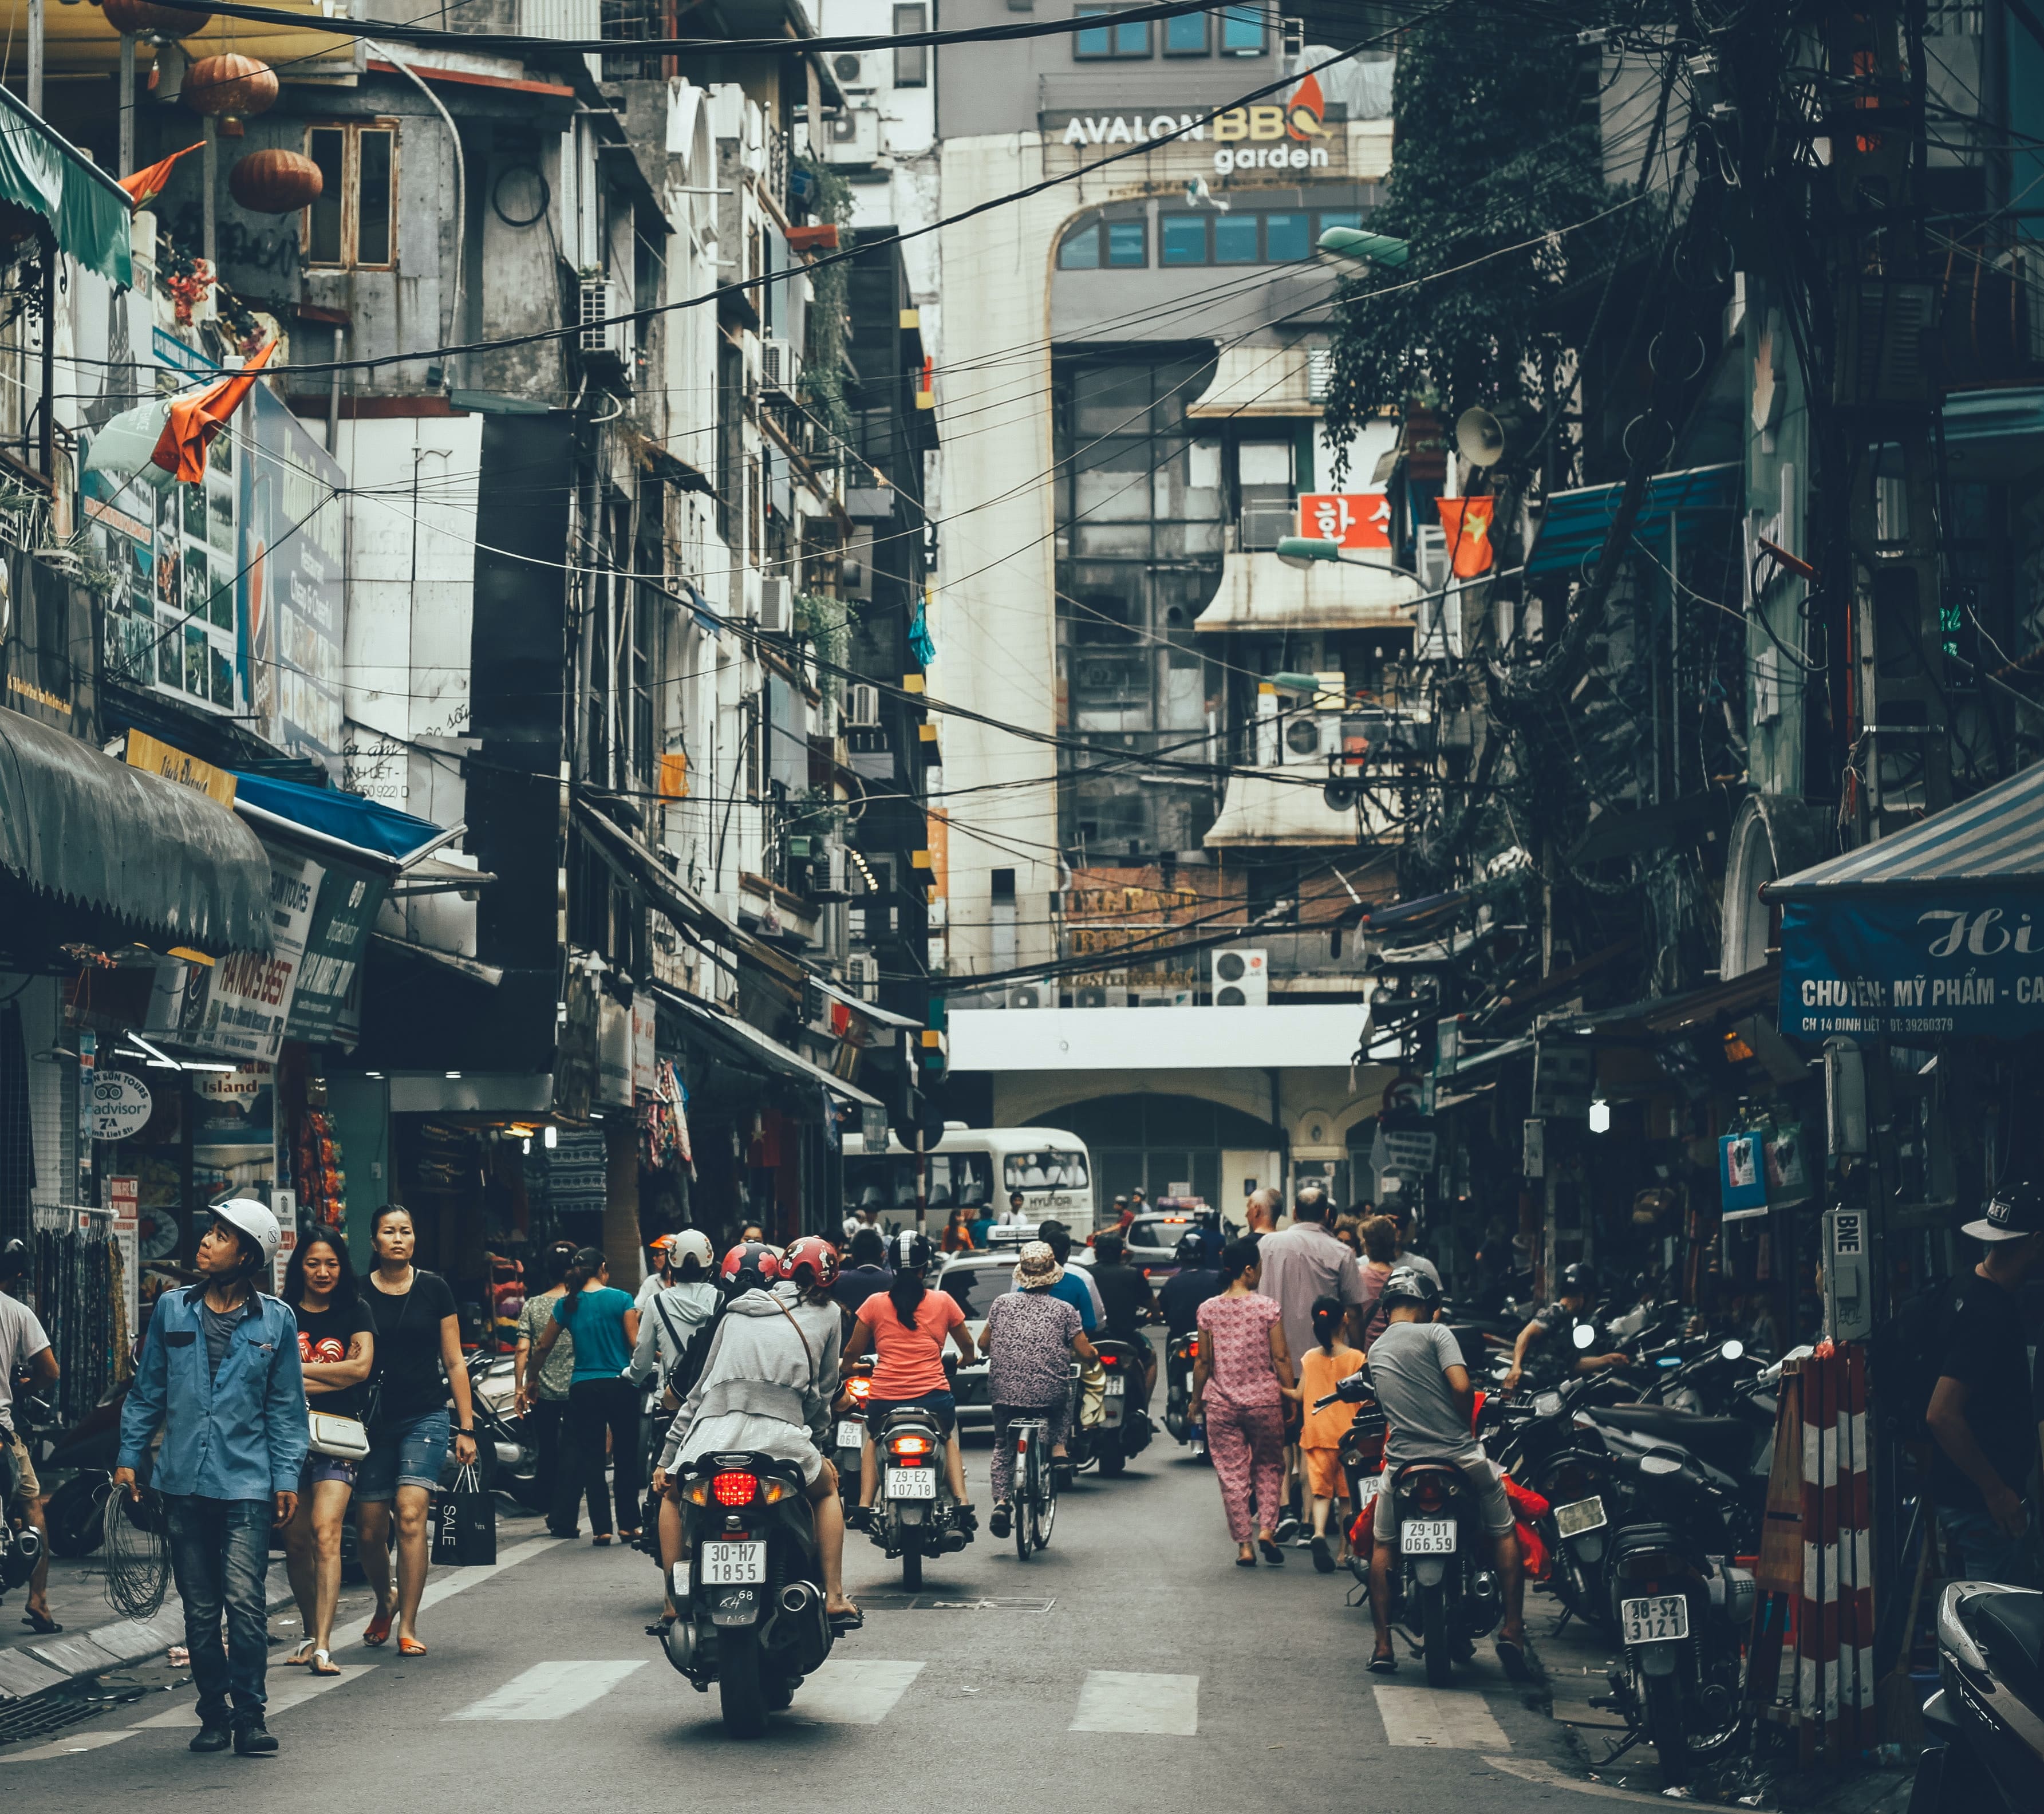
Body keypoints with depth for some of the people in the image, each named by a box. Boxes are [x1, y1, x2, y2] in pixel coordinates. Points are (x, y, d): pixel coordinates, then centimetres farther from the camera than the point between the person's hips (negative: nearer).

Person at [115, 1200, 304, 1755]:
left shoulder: (275, 1322, 3)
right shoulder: (172, 1309, 7)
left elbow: (287, 1406, 6)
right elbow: (148, 1390, 14)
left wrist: (287, 1476, 0)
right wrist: (129, 1455, 9)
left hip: (247, 1485, -2)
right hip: (184, 1482, 3)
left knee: (245, 1601, -12)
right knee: (199, 1609, 7)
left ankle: (249, 1712, -2)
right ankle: (214, 1714, 18)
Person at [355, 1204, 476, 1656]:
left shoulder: (433, 1289, 4)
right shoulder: (358, 1294, 4)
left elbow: (454, 1362, 7)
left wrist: (466, 1427, 5)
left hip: (426, 1418, -1)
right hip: (375, 1421, 1)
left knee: (410, 1515, -18)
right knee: (369, 1532, 1)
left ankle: (408, 1627, -14)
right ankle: (386, 1600, 33)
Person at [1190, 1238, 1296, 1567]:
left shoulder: (1208, 1310, -2)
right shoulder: (1268, 1307, -8)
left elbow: (1203, 1362, 2)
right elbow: (1281, 1357, -7)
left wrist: (1196, 1401, 13)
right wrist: (1290, 1393, 5)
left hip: (1221, 1403, 1)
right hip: (1264, 1400, -1)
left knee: (1232, 1473, 7)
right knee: (1269, 1466, 16)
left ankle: (1244, 1545, 6)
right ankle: (1266, 1528, 0)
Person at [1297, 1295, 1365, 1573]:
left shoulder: (1309, 1359, 0)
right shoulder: (1356, 1358, -6)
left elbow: (1299, 1396, 0)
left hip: (1316, 1432, 1)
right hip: (1348, 1433, -1)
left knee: (1320, 1489, -1)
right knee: (1347, 1493, 11)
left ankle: (1319, 1533, -27)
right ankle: (1345, 1550, 15)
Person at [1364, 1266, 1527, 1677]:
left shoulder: (1375, 1351, 14)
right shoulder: (1435, 1333, -4)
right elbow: (1461, 1385, -15)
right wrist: (1465, 1424, 2)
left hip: (1403, 1463, 4)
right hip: (1459, 1456, -4)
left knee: (1382, 1545, 20)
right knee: (1506, 1534, 14)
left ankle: (1383, 1646, 12)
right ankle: (1512, 1629, 4)